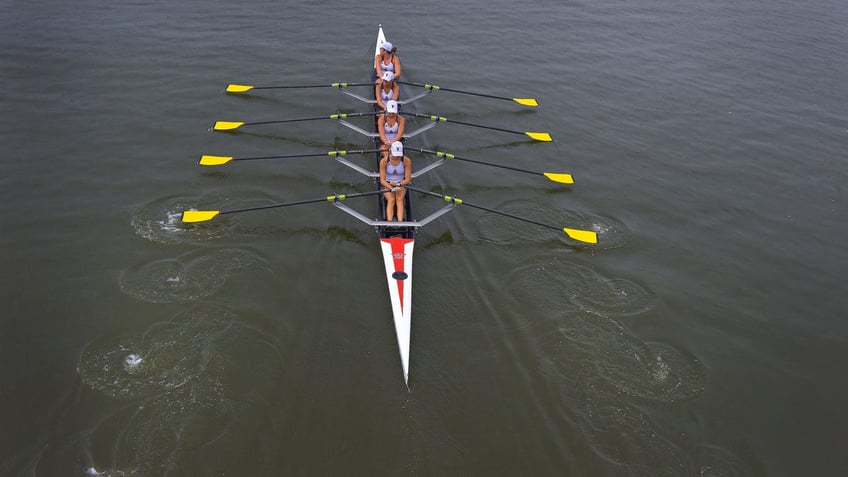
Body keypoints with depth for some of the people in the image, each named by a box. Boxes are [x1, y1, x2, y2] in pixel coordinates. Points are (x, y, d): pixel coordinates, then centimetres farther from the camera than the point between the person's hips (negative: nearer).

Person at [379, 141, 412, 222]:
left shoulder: (406, 161, -12)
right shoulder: (384, 161, -14)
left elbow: (408, 179, -7)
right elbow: (382, 180, -14)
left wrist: (398, 184, -25)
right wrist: (392, 189, -30)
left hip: (401, 185, 1)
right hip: (387, 185, -1)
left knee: (399, 199, -30)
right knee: (391, 200, -30)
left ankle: (400, 223, -46)